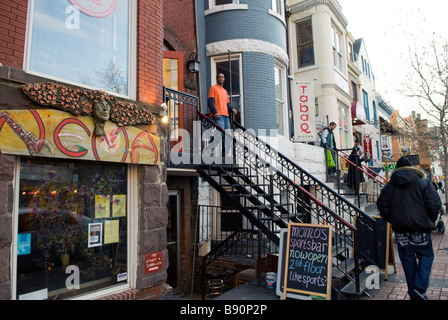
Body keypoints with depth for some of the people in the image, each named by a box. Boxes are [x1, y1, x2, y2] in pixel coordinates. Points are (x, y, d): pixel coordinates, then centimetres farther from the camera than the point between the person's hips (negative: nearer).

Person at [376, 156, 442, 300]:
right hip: (421, 228, -2)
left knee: (407, 259, 11)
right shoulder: (423, 183, -2)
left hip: (400, 230, 2)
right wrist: (430, 221, 6)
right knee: (426, 255, 11)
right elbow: (434, 204, -9)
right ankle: (420, 287, -3)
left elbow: (382, 206, 1)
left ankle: (413, 291, 18)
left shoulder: (390, 186, 4)